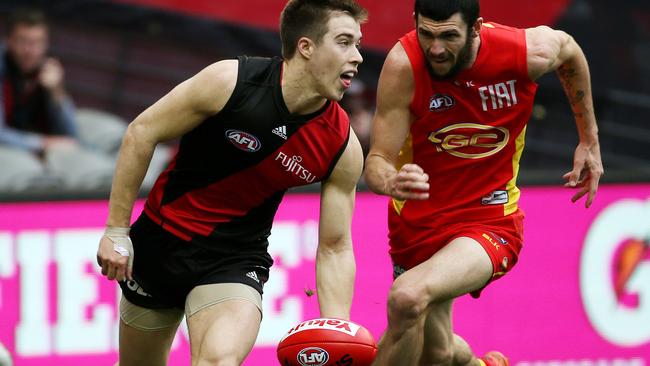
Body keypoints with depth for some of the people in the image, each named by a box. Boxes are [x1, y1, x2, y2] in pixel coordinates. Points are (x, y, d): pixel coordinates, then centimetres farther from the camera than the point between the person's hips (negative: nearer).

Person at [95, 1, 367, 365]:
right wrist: (116, 231, -10)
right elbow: (141, 133, -10)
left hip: (235, 262, 0)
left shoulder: (343, 146, -13)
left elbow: (335, 248, -5)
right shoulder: (230, 81, -20)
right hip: (160, 241, 0)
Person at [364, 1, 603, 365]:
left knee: (408, 297, -30)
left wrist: (590, 141, 14)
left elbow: (569, 51, 6)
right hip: (417, 219, 2)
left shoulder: (530, 53, -20)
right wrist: (390, 182, -46)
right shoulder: (404, 65, -23)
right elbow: (377, 161, -22)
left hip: (491, 219, -2)